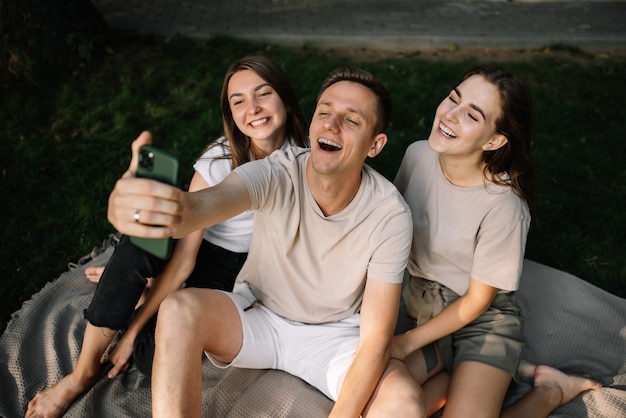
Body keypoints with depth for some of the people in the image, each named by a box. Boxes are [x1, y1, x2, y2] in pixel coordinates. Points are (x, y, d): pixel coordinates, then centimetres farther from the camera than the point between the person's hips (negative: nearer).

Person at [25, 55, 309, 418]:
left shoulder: (306, 153, -17)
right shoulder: (218, 162, -20)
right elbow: (185, 257, -19)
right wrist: (134, 329, -19)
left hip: (246, 268, 0)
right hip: (205, 254, 0)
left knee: (151, 355, -20)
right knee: (136, 246, -35)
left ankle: (124, 283, 12)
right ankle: (84, 372, -13)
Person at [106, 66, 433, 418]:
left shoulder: (391, 216, -21)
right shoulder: (275, 175, -22)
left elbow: (375, 340, -19)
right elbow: (203, 206, -44)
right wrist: (128, 205, -66)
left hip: (335, 334, 0)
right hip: (258, 317, 1)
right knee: (179, 309, -28)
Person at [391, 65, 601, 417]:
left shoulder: (502, 205, -25)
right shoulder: (418, 155, -10)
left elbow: (477, 301, -13)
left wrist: (407, 343, -10)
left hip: (482, 322, -4)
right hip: (418, 306, 4)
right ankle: (453, 367, 9)